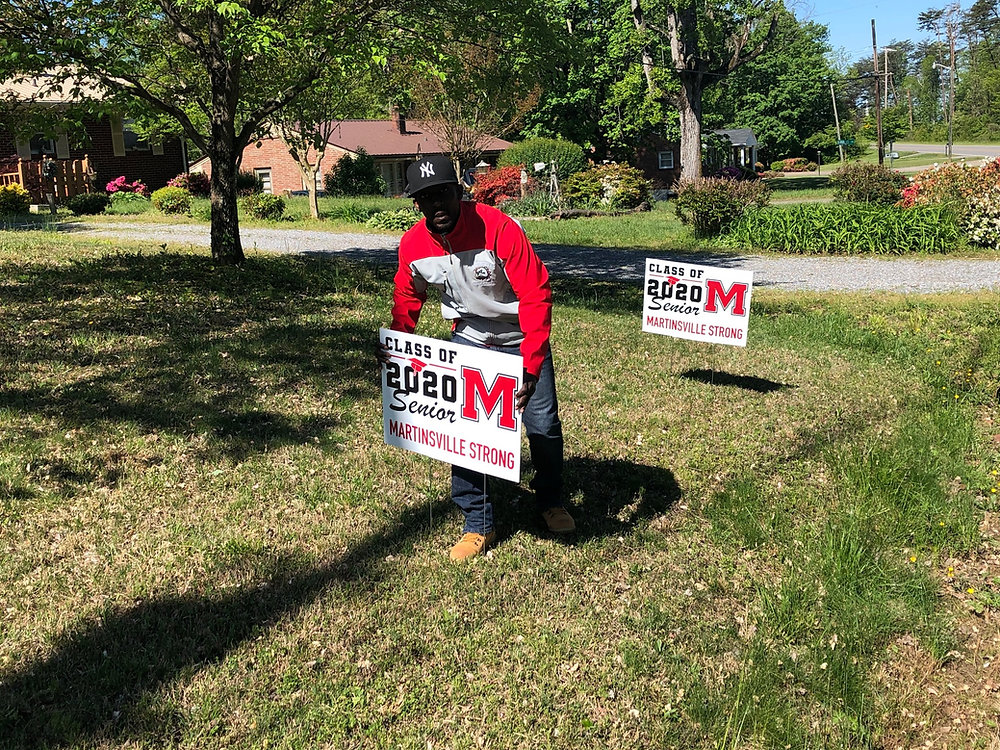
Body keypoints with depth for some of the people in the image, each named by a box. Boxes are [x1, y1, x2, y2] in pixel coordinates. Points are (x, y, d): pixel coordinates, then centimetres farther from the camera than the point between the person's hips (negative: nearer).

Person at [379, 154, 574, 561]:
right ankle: (478, 524, 14)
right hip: (467, 340, 3)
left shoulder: (498, 228, -30)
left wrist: (531, 363, -39)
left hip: (521, 338, -3)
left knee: (543, 425, 4)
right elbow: (407, 296, 6)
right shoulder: (412, 245, -15)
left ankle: (550, 501, 34)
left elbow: (536, 293, -32)